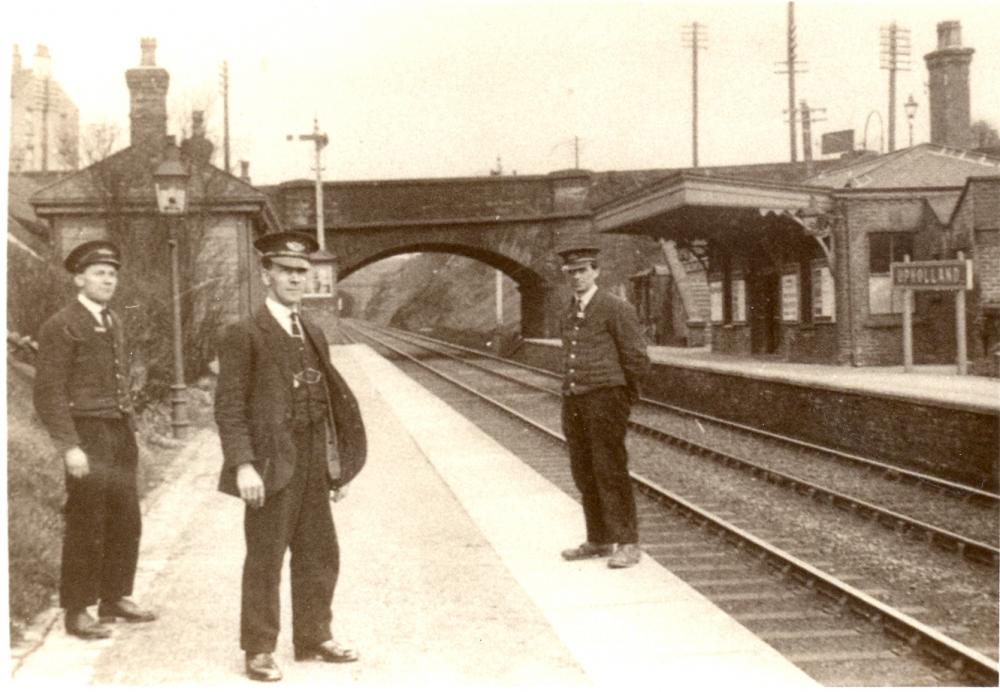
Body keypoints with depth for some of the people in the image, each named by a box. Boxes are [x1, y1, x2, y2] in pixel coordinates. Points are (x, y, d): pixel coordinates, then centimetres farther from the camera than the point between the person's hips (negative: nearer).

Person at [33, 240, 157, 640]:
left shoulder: (114, 323, 15)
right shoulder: (60, 327, -10)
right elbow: (49, 394, -14)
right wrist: (70, 447, -20)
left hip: (120, 432, 8)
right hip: (87, 434, -8)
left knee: (126, 521, 12)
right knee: (86, 526, -3)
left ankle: (115, 599, 24)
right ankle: (78, 612, 7)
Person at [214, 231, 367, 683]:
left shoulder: (313, 335, 14)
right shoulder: (244, 336, -6)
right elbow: (229, 407, -11)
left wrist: (338, 466, 13)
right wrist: (243, 465, -21)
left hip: (314, 464, 7)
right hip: (272, 465, -6)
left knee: (319, 556, 13)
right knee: (265, 560, 1)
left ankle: (313, 639, 26)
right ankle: (259, 651, 11)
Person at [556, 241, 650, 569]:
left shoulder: (617, 309, -7)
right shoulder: (570, 314, 15)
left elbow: (637, 360, -7)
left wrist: (613, 394, 3)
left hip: (605, 399, -7)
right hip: (574, 403, 7)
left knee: (611, 472, -7)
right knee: (584, 474, 10)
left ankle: (627, 544, 0)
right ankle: (598, 540, 20)